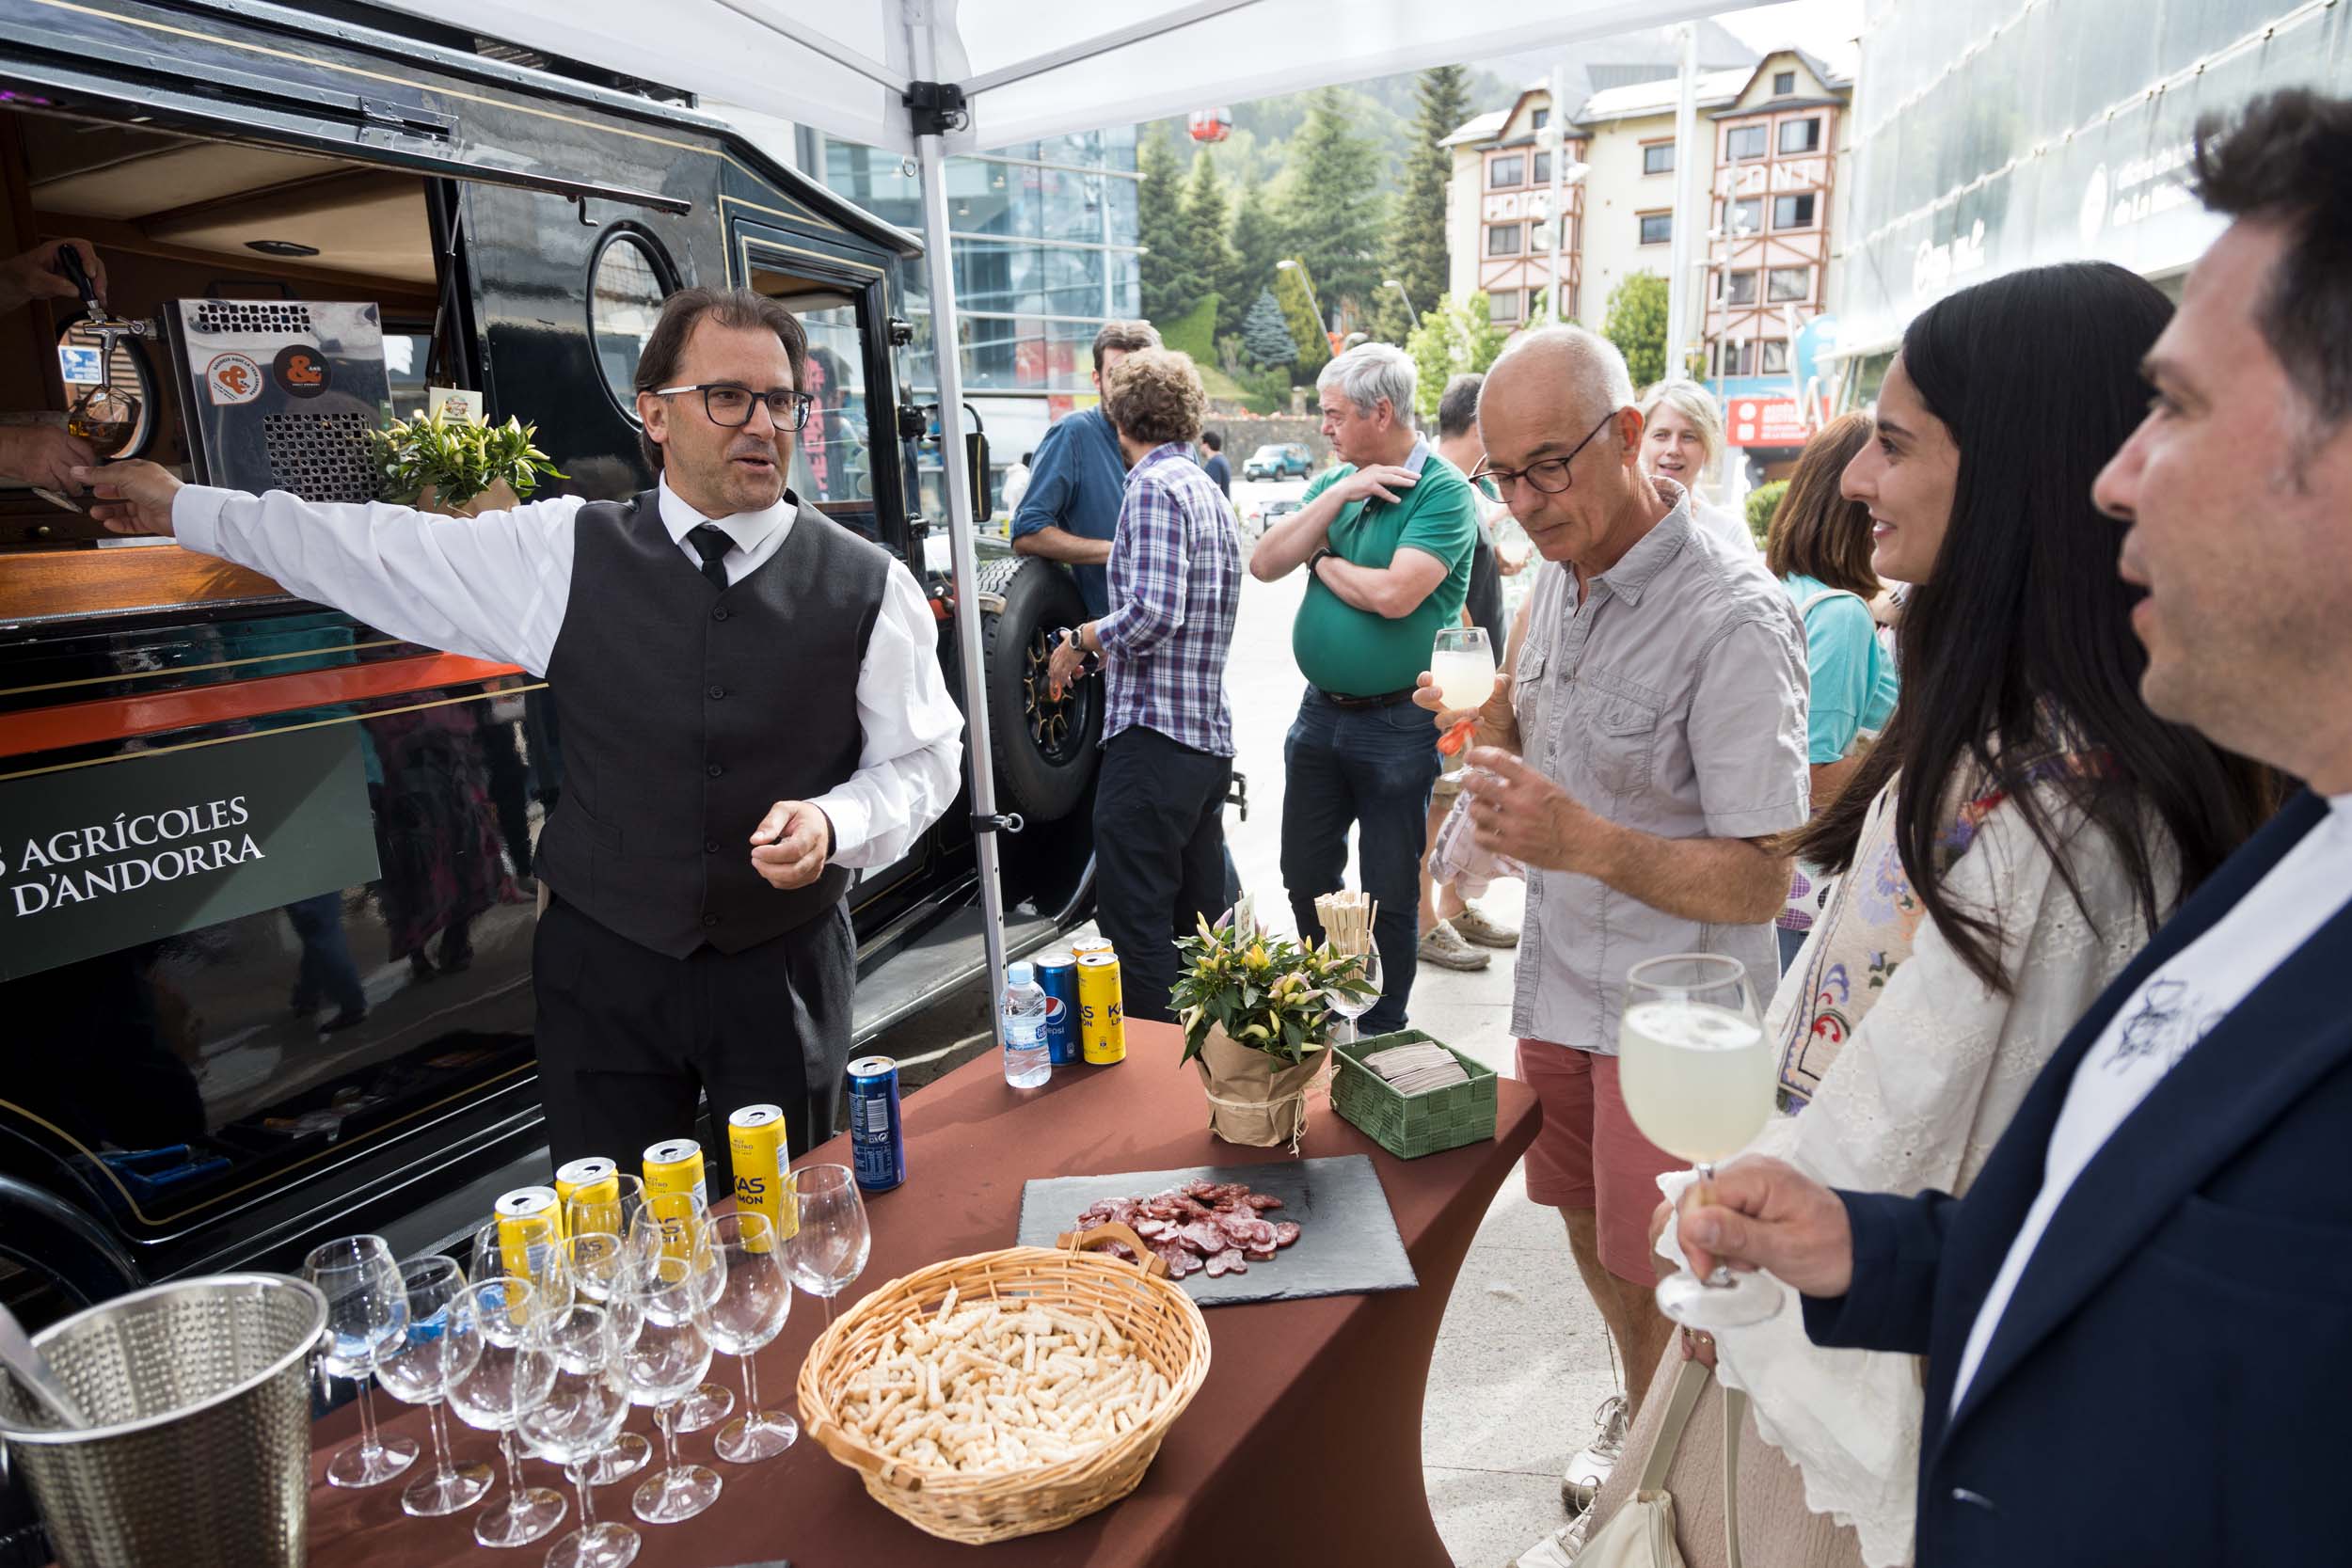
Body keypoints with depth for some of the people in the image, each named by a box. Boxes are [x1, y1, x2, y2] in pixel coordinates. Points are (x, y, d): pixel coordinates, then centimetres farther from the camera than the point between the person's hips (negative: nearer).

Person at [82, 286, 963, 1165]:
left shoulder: (866, 586, -7)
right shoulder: (569, 554, -4)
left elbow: (923, 759, -1)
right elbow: (380, 553, 7)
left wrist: (834, 822, -19)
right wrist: (185, 509, 16)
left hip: (784, 970, 0)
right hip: (604, 961, 1)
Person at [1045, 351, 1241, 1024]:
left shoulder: (1154, 487, -10)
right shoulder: (1211, 493, 19)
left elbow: (1154, 613, -21)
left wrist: (1078, 640, -5)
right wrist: (1111, 644, 27)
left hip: (1154, 738, -10)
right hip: (1212, 740, 10)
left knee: (1134, 928, -4)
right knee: (1197, 923, 16)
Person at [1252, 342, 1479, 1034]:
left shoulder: (1443, 491, -13)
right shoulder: (1334, 482, 8)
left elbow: (1394, 594, -26)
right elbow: (1264, 564, -2)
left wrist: (1324, 562, -8)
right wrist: (1335, 496, -11)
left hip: (1398, 724, -7)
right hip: (1321, 711, 7)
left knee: (1390, 896, 7)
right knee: (1306, 879, 17)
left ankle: (1383, 1031, 26)